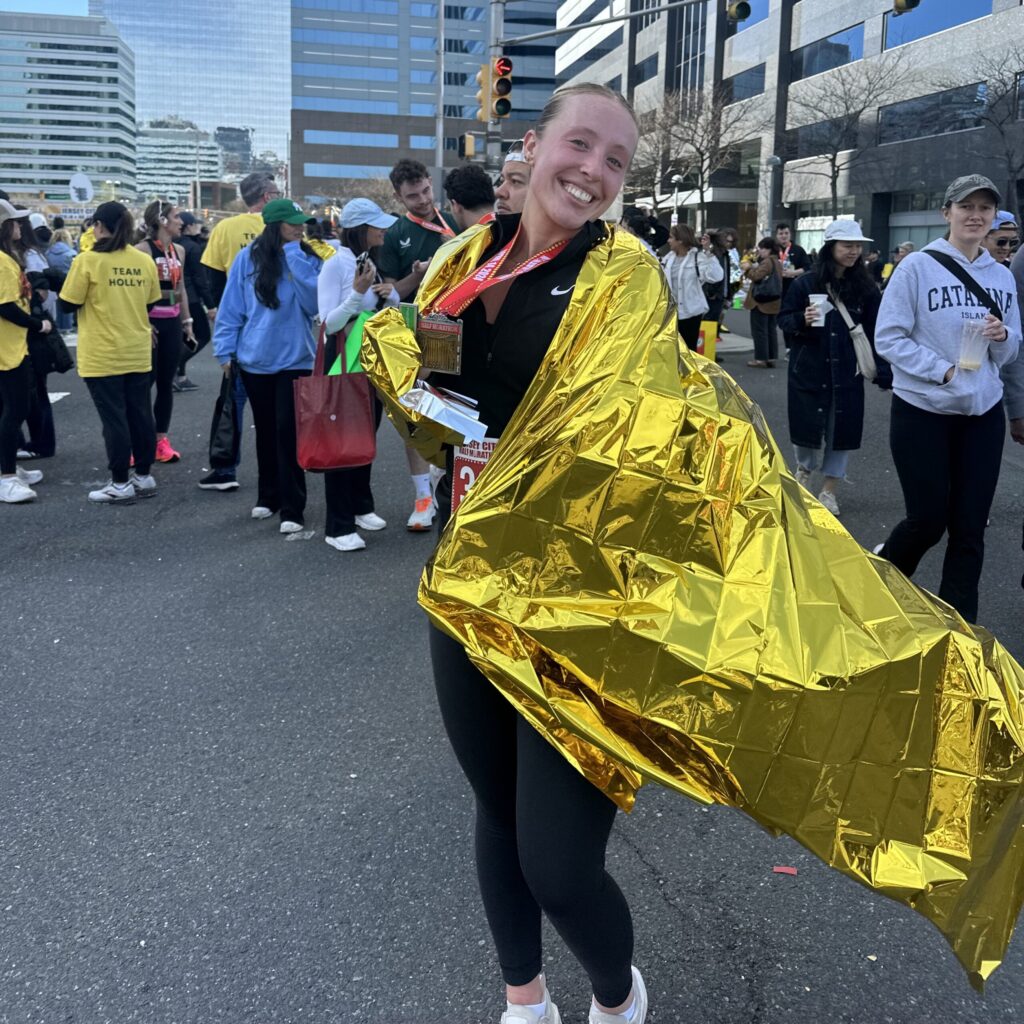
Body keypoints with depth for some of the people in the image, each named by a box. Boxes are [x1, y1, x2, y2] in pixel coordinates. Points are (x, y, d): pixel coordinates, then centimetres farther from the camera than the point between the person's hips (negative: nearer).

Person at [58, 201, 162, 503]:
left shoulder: (87, 260, -11)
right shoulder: (145, 260, 3)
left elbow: (68, 304, -6)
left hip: (102, 356, -5)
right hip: (138, 353, 5)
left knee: (114, 418, 0)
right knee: (140, 415, 11)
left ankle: (121, 484, 4)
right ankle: (144, 476, 19)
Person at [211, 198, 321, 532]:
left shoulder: (307, 259, -2)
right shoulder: (248, 258, -2)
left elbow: (314, 303, -16)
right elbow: (231, 307, 2)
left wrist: (295, 258, -15)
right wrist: (225, 349, 0)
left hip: (295, 359, -2)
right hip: (255, 360, 2)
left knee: (288, 432, -6)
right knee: (265, 430, 16)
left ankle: (292, 508, 1)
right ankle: (268, 496, 31)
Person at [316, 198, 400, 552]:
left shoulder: (377, 262, 8)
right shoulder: (336, 265, -15)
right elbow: (329, 323, -19)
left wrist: (390, 293, -5)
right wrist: (358, 292, -29)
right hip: (343, 362, -7)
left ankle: (361, 507, 32)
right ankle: (338, 527, 2)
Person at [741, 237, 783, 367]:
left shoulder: (767, 262, -16)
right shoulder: (777, 262, 16)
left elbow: (757, 276, -22)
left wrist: (748, 268, -6)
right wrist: (753, 267, 8)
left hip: (761, 301, -10)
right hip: (772, 302, 10)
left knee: (759, 331, -5)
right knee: (770, 330, 12)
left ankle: (761, 358, -5)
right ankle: (771, 357, 14)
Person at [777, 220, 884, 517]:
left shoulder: (865, 286, -1)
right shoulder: (806, 282, -5)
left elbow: (874, 329, 2)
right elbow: (784, 319, 1)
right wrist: (802, 320, -19)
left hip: (847, 372, 1)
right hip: (809, 370, -1)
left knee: (842, 430, 4)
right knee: (807, 427, 5)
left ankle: (829, 490, 20)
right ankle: (804, 469, 37)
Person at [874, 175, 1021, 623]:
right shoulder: (917, 267, -7)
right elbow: (889, 338, -11)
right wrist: (943, 370, -20)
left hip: (983, 414, 4)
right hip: (923, 412, -4)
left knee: (970, 527, 4)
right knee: (928, 519, 0)